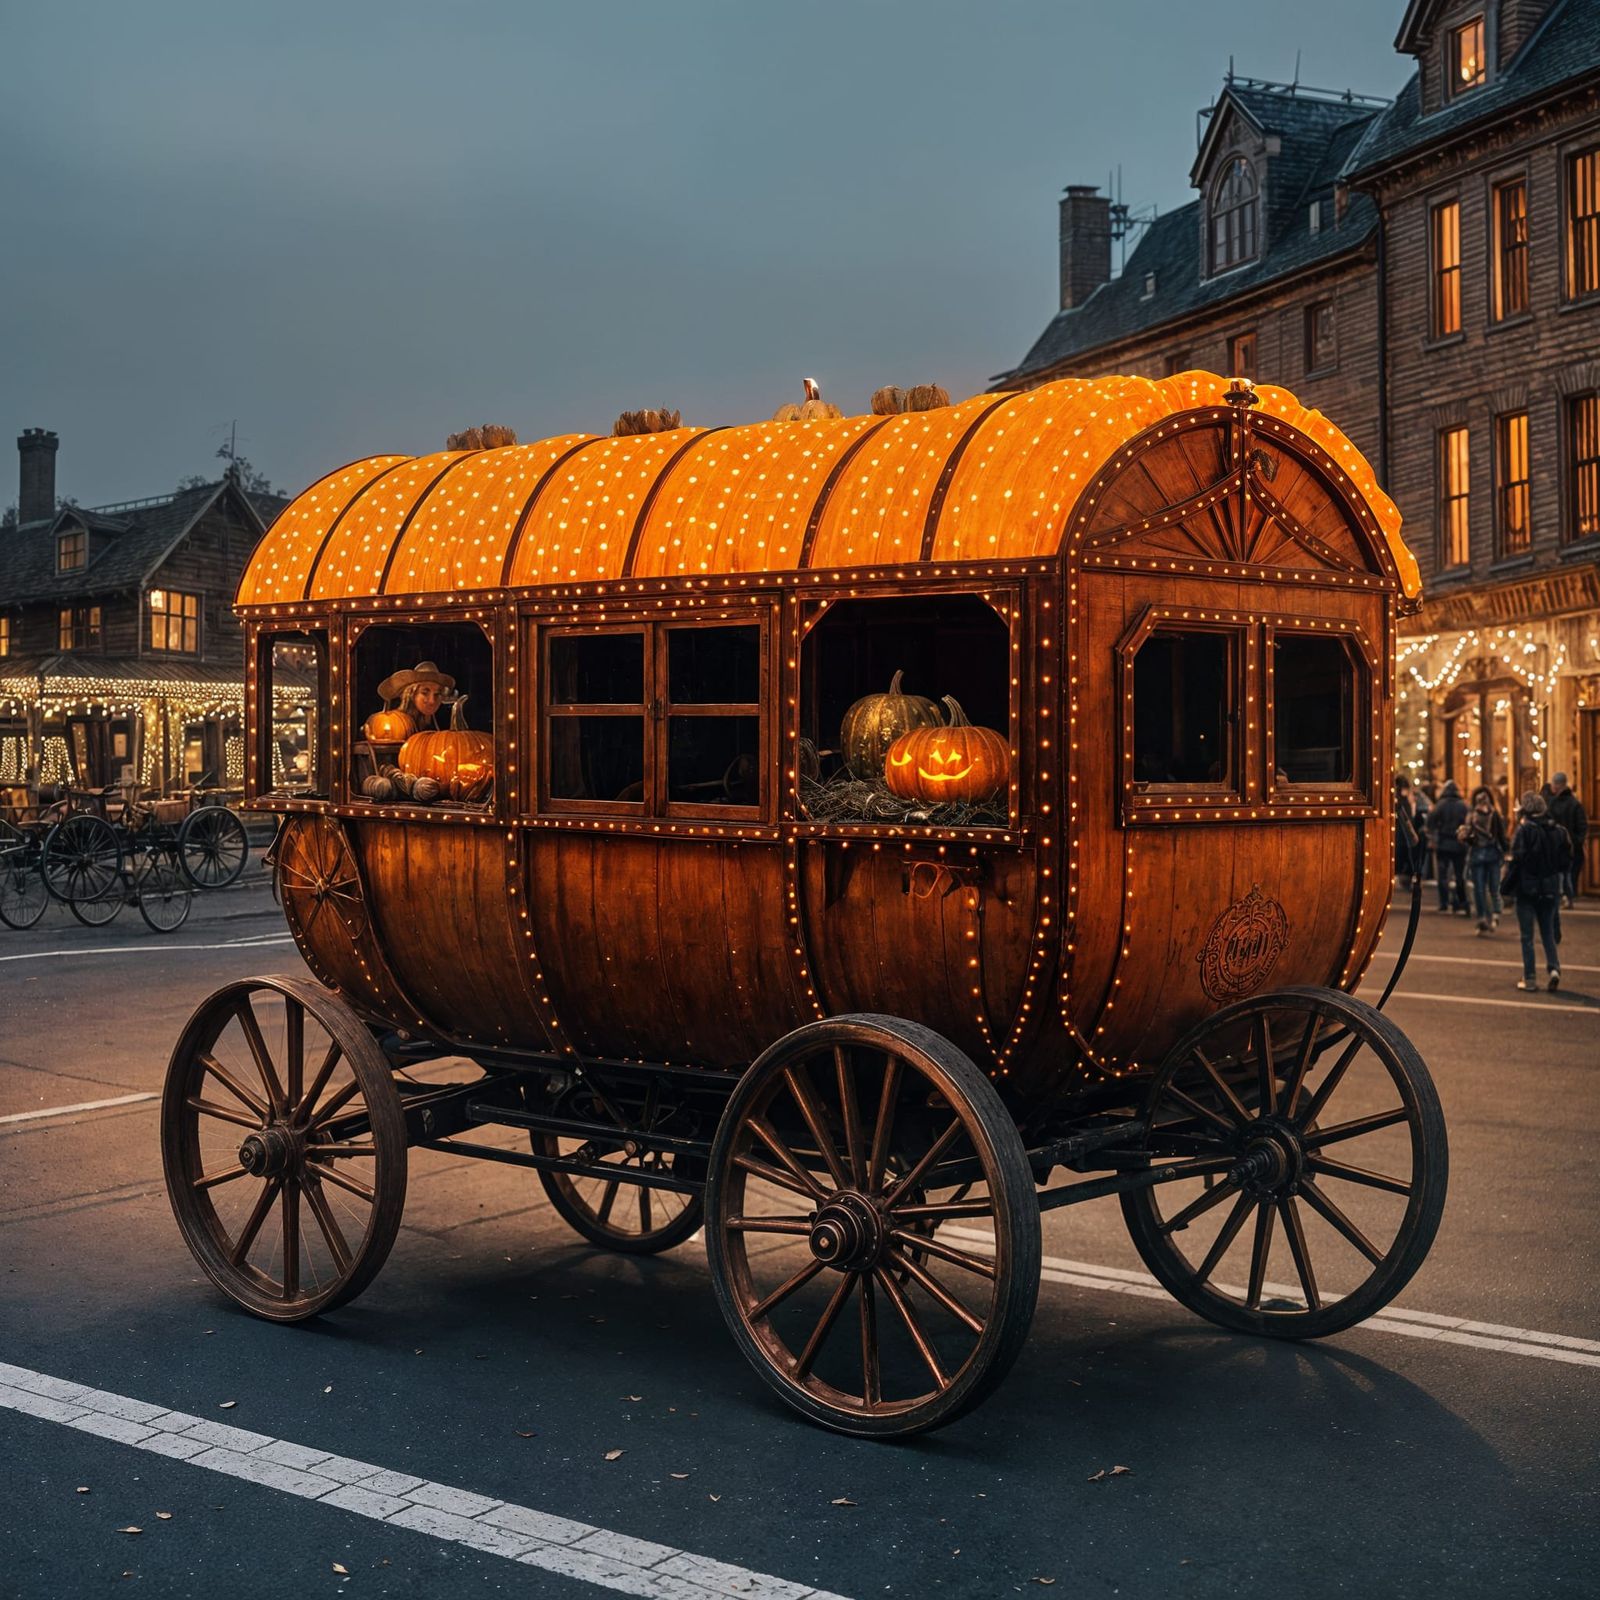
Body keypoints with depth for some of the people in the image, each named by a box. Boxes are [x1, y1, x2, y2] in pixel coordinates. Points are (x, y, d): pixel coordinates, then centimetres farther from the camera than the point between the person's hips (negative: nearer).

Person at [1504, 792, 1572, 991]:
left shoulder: (1524, 830, -14)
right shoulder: (1559, 831, 3)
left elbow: (1517, 860, -15)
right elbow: (1565, 860, 4)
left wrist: (1506, 887, -8)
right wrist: (1560, 885, 13)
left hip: (1527, 888, -4)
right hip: (1550, 890, 5)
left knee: (1527, 936, 4)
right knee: (1548, 932, 15)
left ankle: (1530, 978, 4)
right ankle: (1554, 967, -4)